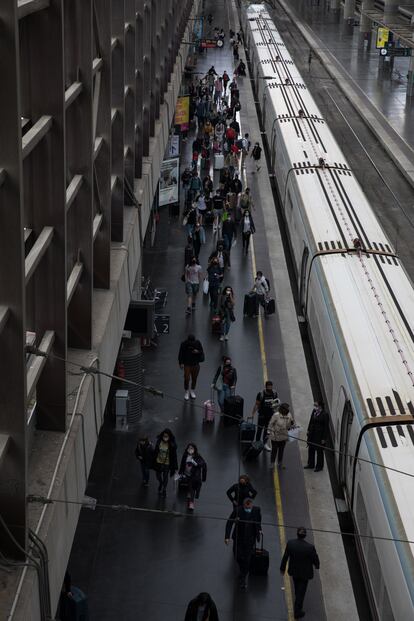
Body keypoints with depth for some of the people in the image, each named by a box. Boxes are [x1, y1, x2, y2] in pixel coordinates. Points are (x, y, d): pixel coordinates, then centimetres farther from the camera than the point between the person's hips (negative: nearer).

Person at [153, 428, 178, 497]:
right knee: (158, 476, 21)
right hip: (158, 462, 3)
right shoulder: (159, 442, -14)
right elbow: (155, 452, -1)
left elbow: (174, 456, -14)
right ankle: (160, 483, 56)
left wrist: (175, 467, -10)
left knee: (165, 477, 14)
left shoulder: (172, 445, -22)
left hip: (167, 464, -3)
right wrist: (154, 462, 6)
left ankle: (164, 490, 40)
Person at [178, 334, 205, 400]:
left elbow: (202, 352, 0)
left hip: (196, 364, 2)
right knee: (187, 379, -4)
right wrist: (181, 363, -12)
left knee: (194, 378, 13)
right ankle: (186, 392, 19)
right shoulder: (184, 344, -15)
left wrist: (198, 352, -22)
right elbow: (181, 354, -8)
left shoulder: (198, 343, -9)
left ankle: (192, 391, 35)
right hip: (187, 364, -2)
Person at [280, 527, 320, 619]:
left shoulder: (290, 543, -25)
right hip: (305, 572, -3)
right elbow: (315, 559, -15)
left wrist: (282, 568, 7)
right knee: (301, 591, 17)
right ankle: (297, 612, 30)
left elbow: (285, 557, -11)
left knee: (297, 587, 32)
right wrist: (317, 565, 10)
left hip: (294, 570, 3)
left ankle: (299, 603, 58)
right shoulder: (310, 547, -32)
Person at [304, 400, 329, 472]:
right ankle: (311, 464, 35)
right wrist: (309, 430, 13)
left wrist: (324, 438, -13)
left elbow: (326, 427, -14)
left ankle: (319, 466, 23)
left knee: (319, 451, 7)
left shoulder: (324, 414, -19)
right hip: (312, 434, 7)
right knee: (311, 449, 18)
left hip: (319, 435, -7)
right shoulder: (314, 411, -1)